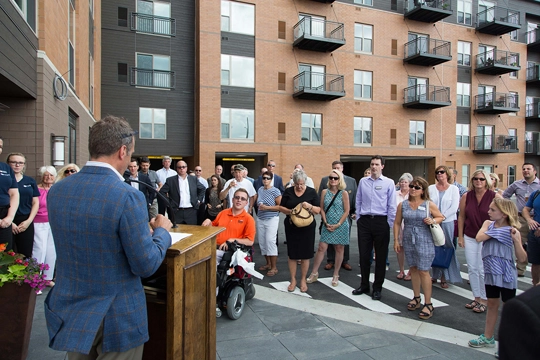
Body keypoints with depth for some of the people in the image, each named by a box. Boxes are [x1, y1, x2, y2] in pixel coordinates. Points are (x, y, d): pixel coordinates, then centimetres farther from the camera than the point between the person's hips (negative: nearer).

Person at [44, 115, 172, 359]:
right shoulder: (128, 196, -23)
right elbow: (145, 265, -19)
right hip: (116, 320, -5)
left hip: (70, 314, 6)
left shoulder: (56, 191, -3)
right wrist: (162, 231, -1)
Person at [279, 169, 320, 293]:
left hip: (307, 227, -1)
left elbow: (318, 210, -2)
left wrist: (309, 206, -21)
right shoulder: (288, 191, 2)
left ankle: (303, 280, 22)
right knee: (292, 254, 6)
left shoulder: (311, 192, -1)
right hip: (291, 226, 1)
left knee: (305, 255, 5)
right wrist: (289, 211, -16)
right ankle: (293, 280, 21)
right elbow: (281, 207, 3)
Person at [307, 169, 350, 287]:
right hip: (327, 225, 2)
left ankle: (336, 275, 20)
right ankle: (314, 273, 11)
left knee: (339, 249, 8)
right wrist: (326, 223, -6)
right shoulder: (324, 192, 3)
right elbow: (322, 209, 5)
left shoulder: (344, 193, -4)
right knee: (321, 248, 0)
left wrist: (338, 225, -11)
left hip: (340, 226, -2)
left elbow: (346, 211, -5)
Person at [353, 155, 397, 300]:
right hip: (364, 221, 2)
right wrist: (358, 219, 6)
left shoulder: (389, 183, -2)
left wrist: (389, 225, -5)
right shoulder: (363, 181, 6)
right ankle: (364, 285, 24)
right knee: (364, 255, 9)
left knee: (381, 256, 7)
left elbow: (392, 206, -2)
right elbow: (358, 202, 10)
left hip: (381, 222, -2)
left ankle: (377, 288, 21)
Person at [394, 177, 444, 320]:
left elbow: (441, 217, 7)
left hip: (424, 241, -3)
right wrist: (396, 240, 4)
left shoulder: (429, 204, -4)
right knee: (413, 269, 14)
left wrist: (433, 221, -15)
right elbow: (397, 223, 7)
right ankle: (416, 298, 30)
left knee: (423, 271, -3)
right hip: (408, 241, 4)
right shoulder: (403, 204, 3)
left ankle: (428, 304, 9)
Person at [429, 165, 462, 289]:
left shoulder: (454, 189, 4)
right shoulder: (431, 188, 8)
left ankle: (444, 278, 8)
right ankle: (435, 275, 15)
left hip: (448, 223, -1)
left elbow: (454, 207, -5)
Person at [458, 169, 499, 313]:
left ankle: (484, 300, 16)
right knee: (472, 269, 9)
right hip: (469, 238, 4)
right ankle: (476, 297, 24)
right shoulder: (466, 196, 1)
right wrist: (460, 236, 5)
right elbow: (461, 217, 6)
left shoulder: (494, 196, -8)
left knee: (483, 270, -1)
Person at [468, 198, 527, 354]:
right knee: (492, 304, 17)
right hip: (491, 272, 5)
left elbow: (522, 258, -14)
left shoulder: (512, 231, -13)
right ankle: (488, 337, 31)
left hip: (506, 275, -4)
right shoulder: (488, 223, -1)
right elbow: (479, 238, -19)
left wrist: (516, 240, -27)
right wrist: (495, 231, -20)